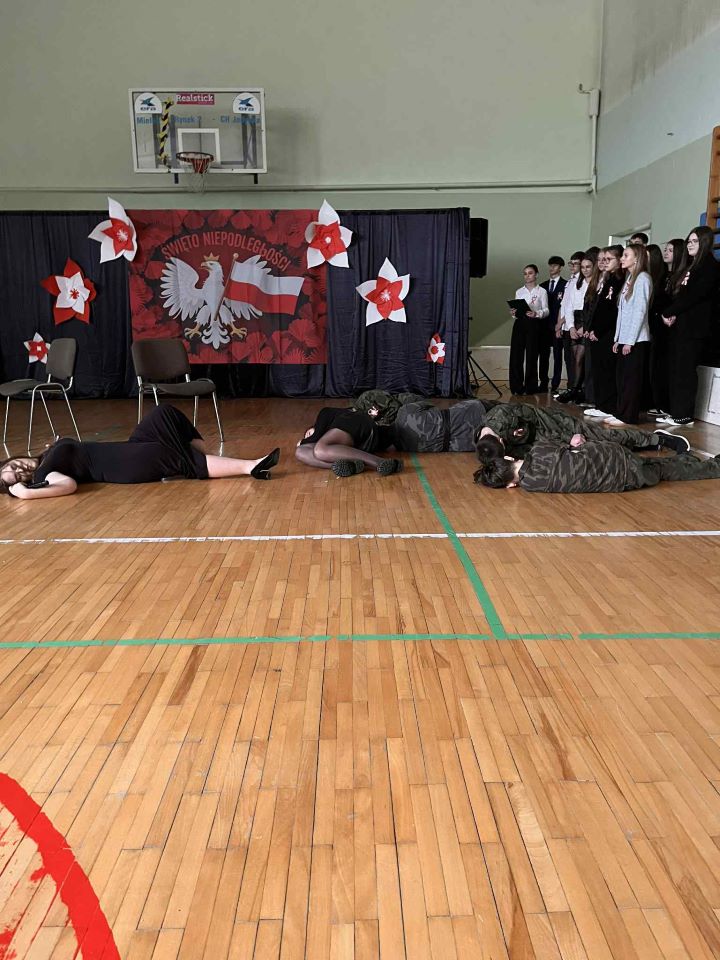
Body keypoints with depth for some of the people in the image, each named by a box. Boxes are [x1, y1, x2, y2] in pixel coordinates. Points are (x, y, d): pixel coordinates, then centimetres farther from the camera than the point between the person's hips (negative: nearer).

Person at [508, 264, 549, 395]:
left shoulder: (541, 291, 3)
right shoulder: (519, 291, 15)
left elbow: (546, 310, 0)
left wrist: (536, 313, -19)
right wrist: (514, 313, -6)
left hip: (533, 324, -3)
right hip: (519, 323, 3)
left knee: (531, 355, -2)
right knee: (516, 355, -2)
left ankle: (530, 387, 7)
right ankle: (517, 387, 6)